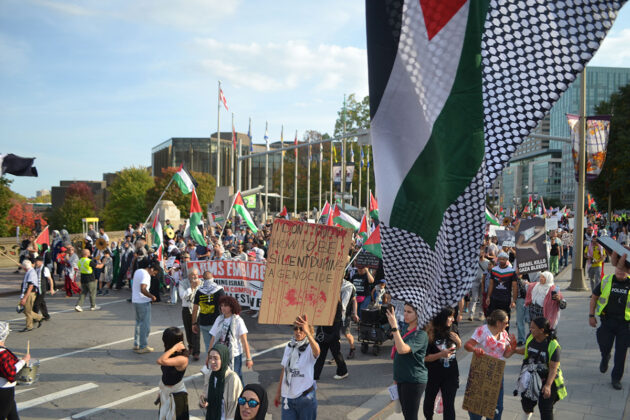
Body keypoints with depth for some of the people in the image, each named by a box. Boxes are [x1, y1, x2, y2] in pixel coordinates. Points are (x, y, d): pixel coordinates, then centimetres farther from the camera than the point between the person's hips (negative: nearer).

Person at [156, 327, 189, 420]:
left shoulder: (182, 359, -32)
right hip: (165, 392, 8)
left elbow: (161, 361, -45)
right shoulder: (171, 354, -6)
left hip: (176, 395, -8)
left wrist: (174, 348, -38)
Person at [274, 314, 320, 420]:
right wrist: (278, 393, 13)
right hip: (287, 396, 4)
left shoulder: (310, 347, -11)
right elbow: (284, 371, 11)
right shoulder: (289, 346, 5)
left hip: (305, 396, -4)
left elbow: (316, 351, -38)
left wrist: (306, 332, -54)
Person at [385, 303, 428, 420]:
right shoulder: (405, 329, 7)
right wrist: (396, 377, 20)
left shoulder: (421, 334, -18)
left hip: (414, 381, -8)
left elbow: (402, 349, -33)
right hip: (402, 379, 8)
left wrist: (394, 327, -36)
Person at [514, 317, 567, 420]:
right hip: (530, 378, 5)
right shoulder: (530, 338, -5)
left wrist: (548, 385, -30)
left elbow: (553, 368, -23)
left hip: (547, 380, -5)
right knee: (527, 402, 19)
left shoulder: (553, 345, -23)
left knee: (545, 408, -4)